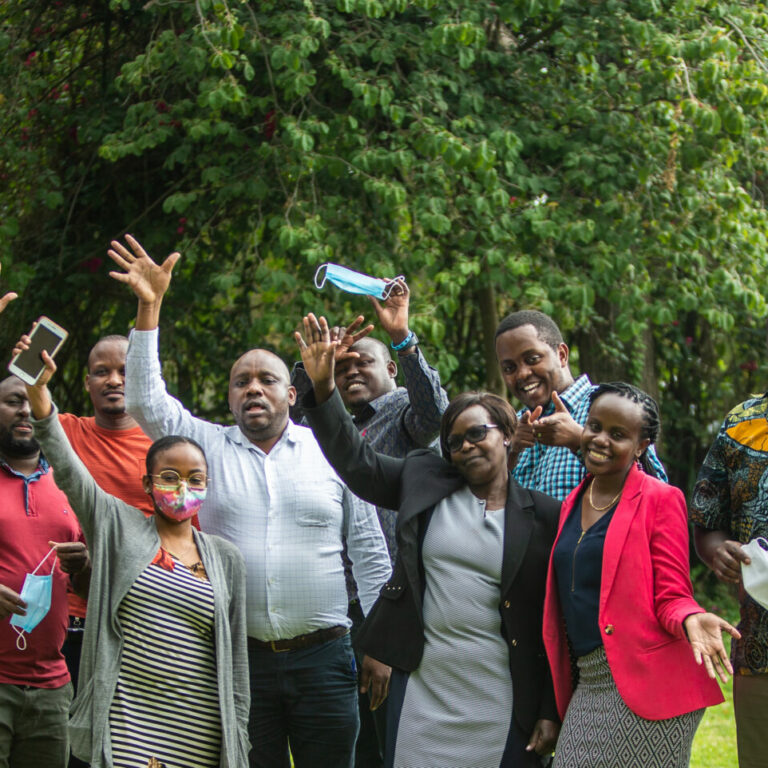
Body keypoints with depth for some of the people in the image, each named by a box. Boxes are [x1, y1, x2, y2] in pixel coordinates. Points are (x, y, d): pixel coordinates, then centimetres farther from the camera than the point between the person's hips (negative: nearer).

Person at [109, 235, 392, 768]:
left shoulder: (330, 453, 6)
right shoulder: (209, 447, 8)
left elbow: (370, 552, 8)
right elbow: (147, 402, -4)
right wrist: (149, 307, -11)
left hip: (322, 657, 0)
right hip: (239, 659, 1)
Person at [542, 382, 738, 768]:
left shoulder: (661, 500, -4)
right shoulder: (573, 504, 15)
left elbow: (670, 597, -9)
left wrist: (690, 620, -26)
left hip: (644, 689, -6)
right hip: (587, 686, 6)